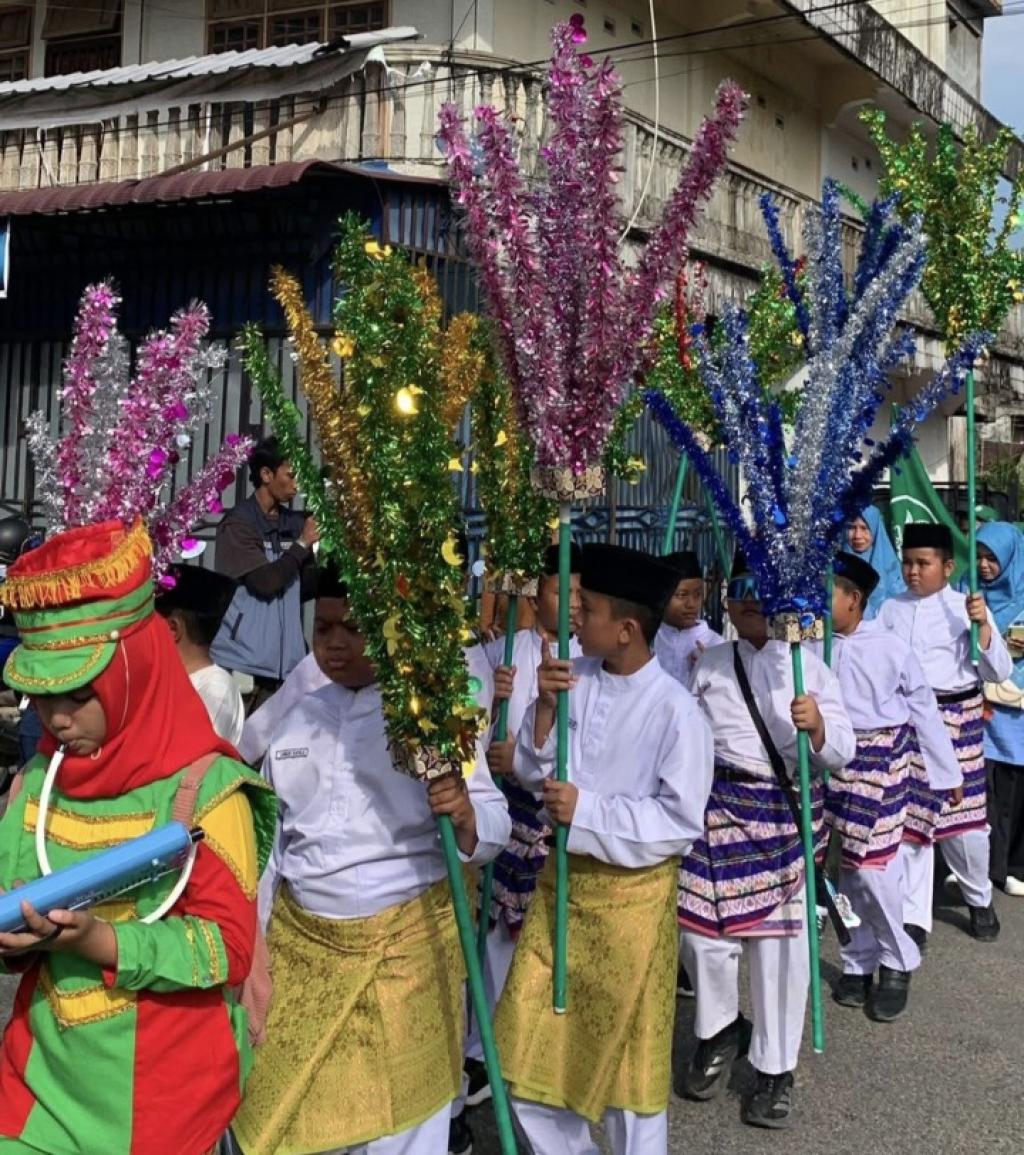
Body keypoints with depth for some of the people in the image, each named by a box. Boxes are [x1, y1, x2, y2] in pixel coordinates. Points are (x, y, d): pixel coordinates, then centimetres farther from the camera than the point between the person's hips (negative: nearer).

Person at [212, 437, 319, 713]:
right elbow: (265, 582, -17)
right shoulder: (238, 523, -7)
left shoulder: (294, 523, 11)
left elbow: (305, 588, 12)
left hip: (283, 660, 5)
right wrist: (302, 544, -8)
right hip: (243, 659, -5)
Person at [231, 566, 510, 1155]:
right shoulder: (296, 720, 6)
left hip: (405, 942, -4)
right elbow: (269, 837, 14)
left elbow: (494, 825, -10)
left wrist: (465, 815, -33)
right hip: (300, 941, 4)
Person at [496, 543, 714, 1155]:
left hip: (632, 893, -5)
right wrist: (545, 707, -16)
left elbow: (680, 820, -17)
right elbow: (532, 773, 0)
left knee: (628, 1045, 13)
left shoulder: (675, 711, -19)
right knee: (529, 1041, 15)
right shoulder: (574, 678, -4)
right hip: (562, 879, 6)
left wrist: (588, 810, -22)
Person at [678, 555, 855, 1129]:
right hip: (713, 805, 2)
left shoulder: (809, 666, 2)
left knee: (780, 941, 2)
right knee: (703, 932, 4)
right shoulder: (708, 664, 7)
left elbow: (841, 753, -3)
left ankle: (776, 1067, 20)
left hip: (781, 812, -1)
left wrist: (818, 725, -23)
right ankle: (720, 1030, 33)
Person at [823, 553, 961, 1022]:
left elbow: (924, 710, 0)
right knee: (845, 869, 9)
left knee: (873, 869, -5)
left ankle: (897, 964, 18)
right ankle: (859, 962, 26)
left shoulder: (891, 648, -9)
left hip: (880, 764, -3)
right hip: (831, 764, 3)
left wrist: (948, 772, 6)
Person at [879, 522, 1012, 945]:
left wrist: (983, 625, -17)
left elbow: (999, 673, -4)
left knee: (964, 819, 4)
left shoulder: (966, 608, -1)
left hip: (954, 720, -2)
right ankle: (913, 916, 14)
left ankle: (979, 899, 32)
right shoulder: (891, 609, 6)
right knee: (906, 820, 2)